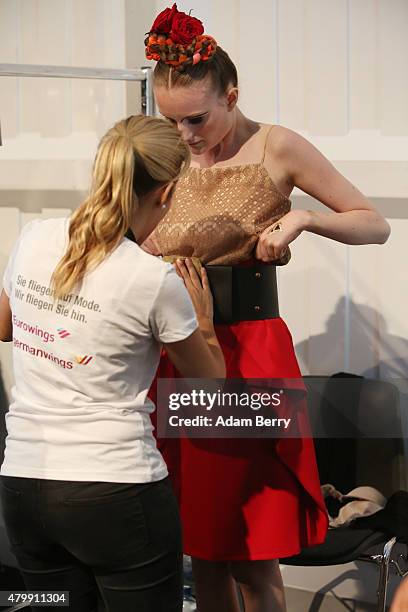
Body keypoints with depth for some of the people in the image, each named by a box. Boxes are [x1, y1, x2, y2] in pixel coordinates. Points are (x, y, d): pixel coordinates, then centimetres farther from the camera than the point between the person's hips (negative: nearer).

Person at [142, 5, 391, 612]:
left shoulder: (276, 147, -3)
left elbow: (376, 224, 0)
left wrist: (302, 218, -16)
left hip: (250, 354, -4)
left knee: (251, 558, 2)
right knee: (201, 546, 12)